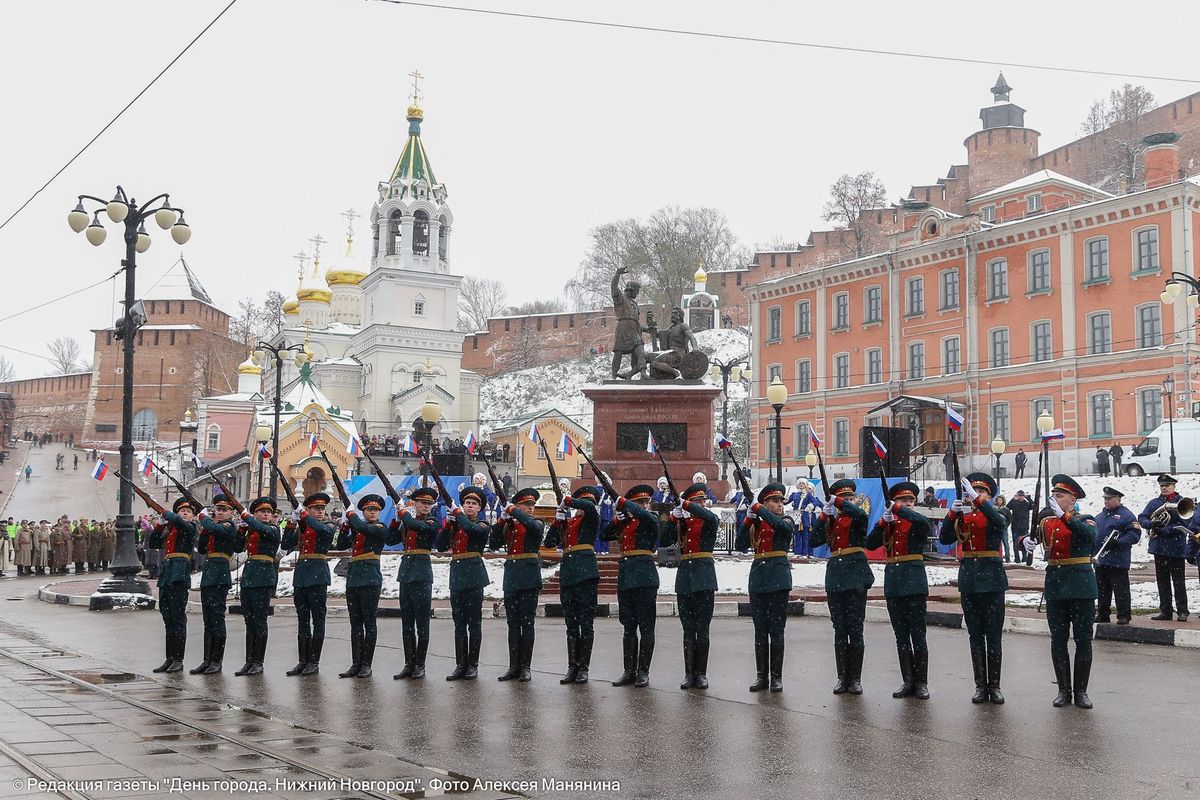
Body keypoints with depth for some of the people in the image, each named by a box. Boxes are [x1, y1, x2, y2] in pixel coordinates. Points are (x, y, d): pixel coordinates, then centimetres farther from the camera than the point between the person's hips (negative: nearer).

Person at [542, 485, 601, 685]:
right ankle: (572, 667, 12)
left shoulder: (592, 518, 2)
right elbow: (548, 543, 12)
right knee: (571, 623, 8)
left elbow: (589, 506, -22)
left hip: (585, 572, -6)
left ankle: (583, 668, 2)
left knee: (586, 622, -2)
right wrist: (558, 519, 4)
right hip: (567, 573, 6)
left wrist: (567, 500, -11)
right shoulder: (567, 521, 17)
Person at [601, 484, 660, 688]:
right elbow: (604, 535, 13)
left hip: (645, 577, -6)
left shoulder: (651, 519, 0)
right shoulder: (625, 522, 16)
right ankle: (629, 671, 13)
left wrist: (623, 503, -14)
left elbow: (643, 514, -23)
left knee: (645, 626, -3)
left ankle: (643, 672, 1)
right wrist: (617, 518, -1)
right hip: (625, 576, 6)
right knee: (629, 627, 9)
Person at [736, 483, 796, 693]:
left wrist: (759, 510, -17)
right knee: (760, 630, 6)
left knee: (776, 629, -2)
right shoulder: (756, 524, 11)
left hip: (778, 577, -3)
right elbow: (741, 545, 0)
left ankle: (776, 677, 2)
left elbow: (782, 526, -23)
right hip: (758, 576, 3)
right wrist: (748, 520, -10)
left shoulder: (787, 522, 2)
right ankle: (761, 676, 11)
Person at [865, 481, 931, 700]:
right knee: (901, 636, 8)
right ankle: (908, 682, 14)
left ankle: (921, 683, 3)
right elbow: (869, 544, 0)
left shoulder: (917, 524, 0)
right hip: (893, 584, 5)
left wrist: (899, 509, -21)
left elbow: (924, 522, -26)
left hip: (914, 582, -5)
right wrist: (884, 521, -10)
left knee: (917, 634, -3)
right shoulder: (888, 524, 12)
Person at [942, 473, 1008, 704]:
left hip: (992, 580, -3)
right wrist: (952, 512, -19)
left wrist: (977, 500, -34)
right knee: (975, 636, 7)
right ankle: (981, 685, 11)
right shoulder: (962, 517, 8)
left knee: (993, 636, 1)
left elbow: (999, 522, -25)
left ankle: (994, 686, 7)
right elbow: (945, 539, -6)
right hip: (969, 580, 3)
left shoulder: (994, 517, 0)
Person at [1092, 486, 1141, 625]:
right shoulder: (1100, 516, 17)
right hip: (1100, 560, 7)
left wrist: (1117, 542, -21)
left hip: (1117, 561, -7)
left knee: (1121, 589, -4)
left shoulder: (1126, 515, -5)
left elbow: (1135, 534, -12)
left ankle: (1124, 615, 1)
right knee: (1102, 590, 12)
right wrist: (1092, 552, 10)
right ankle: (1102, 614, 20)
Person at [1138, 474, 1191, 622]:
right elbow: (1141, 518, 7)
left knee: (1178, 581, -2)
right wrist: (1151, 524, -15)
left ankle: (1182, 611, 3)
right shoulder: (1154, 503, 12)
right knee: (1162, 581, 9)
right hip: (1159, 548, 5)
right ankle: (1165, 611, 15)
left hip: (1176, 548, -5)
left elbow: (1183, 524, -12)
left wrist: (1163, 531, -19)